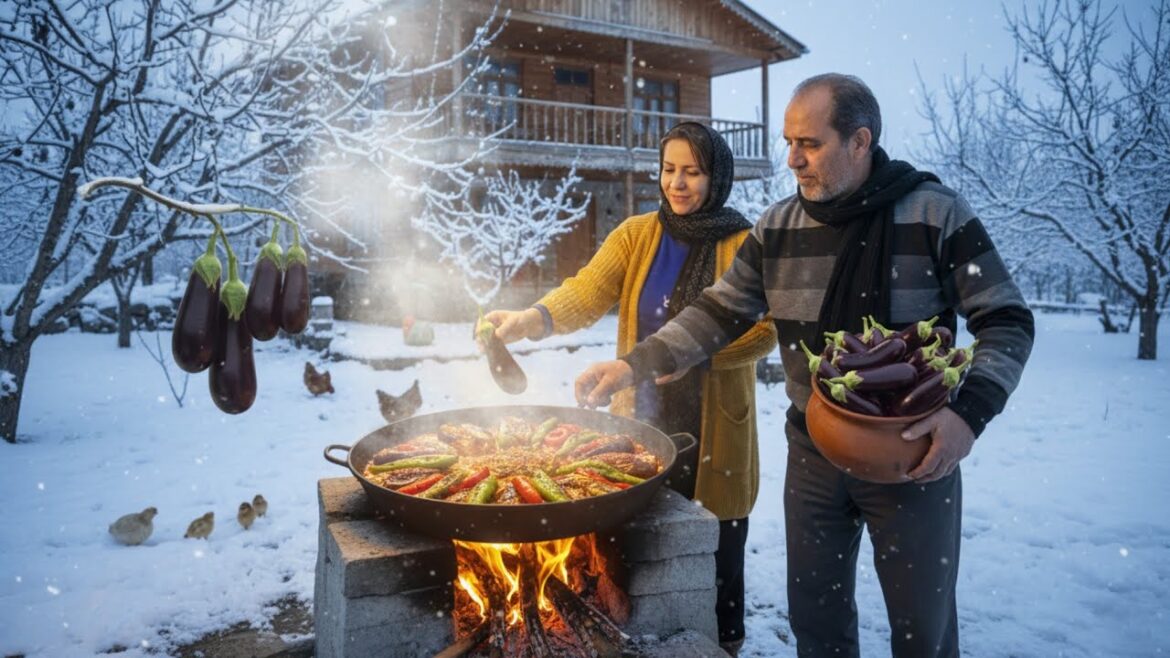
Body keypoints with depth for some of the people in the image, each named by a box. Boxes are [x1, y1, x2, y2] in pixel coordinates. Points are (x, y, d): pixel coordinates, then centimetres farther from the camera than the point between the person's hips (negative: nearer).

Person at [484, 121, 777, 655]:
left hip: (712, 429, -2)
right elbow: (588, 291, -13)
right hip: (645, 421, 2)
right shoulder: (636, 235, 2)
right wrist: (533, 318, -32)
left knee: (715, 550, 10)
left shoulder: (744, 245, -5)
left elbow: (763, 332, -10)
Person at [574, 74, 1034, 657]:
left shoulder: (937, 214, -12)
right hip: (812, 455, 3)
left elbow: (1007, 322, -8)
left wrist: (970, 412, -24)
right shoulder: (777, 227, -1)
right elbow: (717, 313, 1)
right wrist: (635, 365, -10)